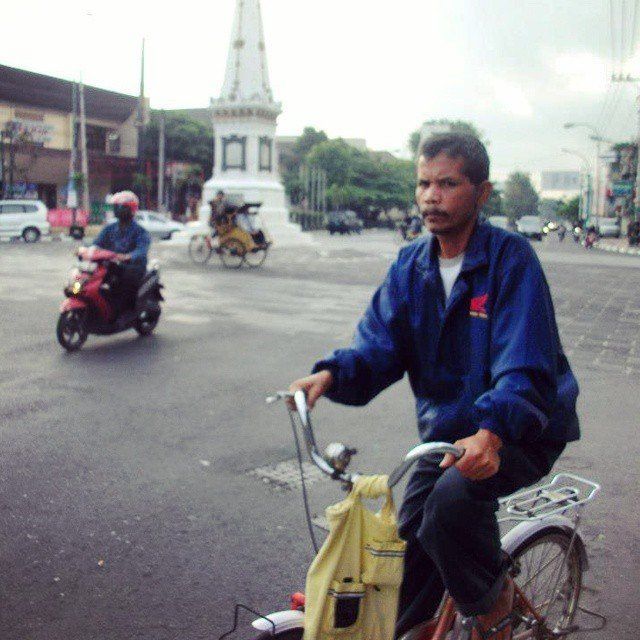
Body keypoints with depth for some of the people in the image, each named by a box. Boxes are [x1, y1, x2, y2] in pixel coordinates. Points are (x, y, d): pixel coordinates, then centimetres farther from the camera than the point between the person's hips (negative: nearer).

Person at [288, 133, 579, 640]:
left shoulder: (511, 258, -17)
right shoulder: (411, 266, 1)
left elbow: (526, 368, -26)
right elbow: (378, 346, -5)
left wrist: (491, 431, -44)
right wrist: (331, 374, -26)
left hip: (522, 430, -5)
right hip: (447, 430, 6)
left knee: (454, 498, -30)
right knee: (411, 541, 2)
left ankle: (493, 598, 2)